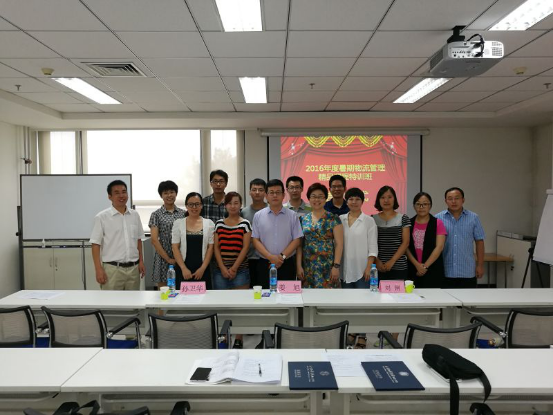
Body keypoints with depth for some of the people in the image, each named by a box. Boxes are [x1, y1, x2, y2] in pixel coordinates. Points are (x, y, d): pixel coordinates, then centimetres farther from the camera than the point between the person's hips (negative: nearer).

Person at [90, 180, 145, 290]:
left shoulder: (135, 215, 8)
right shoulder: (102, 217, -6)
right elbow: (96, 245, -6)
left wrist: (141, 261, 9)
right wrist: (99, 269, -12)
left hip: (133, 268, 5)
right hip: (112, 269, -4)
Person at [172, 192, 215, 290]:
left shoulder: (209, 223, 4)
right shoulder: (178, 223, 4)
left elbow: (210, 247, 2)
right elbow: (175, 248, 0)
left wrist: (203, 268, -6)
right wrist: (184, 268, -8)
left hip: (203, 270, 0)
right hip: (183, 269, 0)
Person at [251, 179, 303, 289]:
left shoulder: (292, 216, 3)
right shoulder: (258, 216, 4)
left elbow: (297, 240, 0)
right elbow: (255, 240, -1)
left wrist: (282, 256, -12)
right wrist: (270, 257, -13)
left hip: (287, 264, 0)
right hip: (264, 264, 0)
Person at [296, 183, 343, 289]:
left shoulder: (333, 219, 0)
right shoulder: (303, 219, 9)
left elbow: (339, 244, -3)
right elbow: (299, 244, 8)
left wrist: (336, 266, -10)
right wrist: (299, 266, 2)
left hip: (328, 267, -3)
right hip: (308, 268, 3)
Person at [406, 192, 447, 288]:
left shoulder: (437, 223, 1)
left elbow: (439, 247, -6)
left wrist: (425, 266, -11)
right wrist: (417, 265, -10)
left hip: (433, 270, -1)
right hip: (412, 269, 2)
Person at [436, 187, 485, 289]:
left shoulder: (473, 218, 3)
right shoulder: (438, 219, 0)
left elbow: (479, 242, 6)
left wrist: (480, 265, 2)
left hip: (467, 273, 1)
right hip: (445, 272, 0)